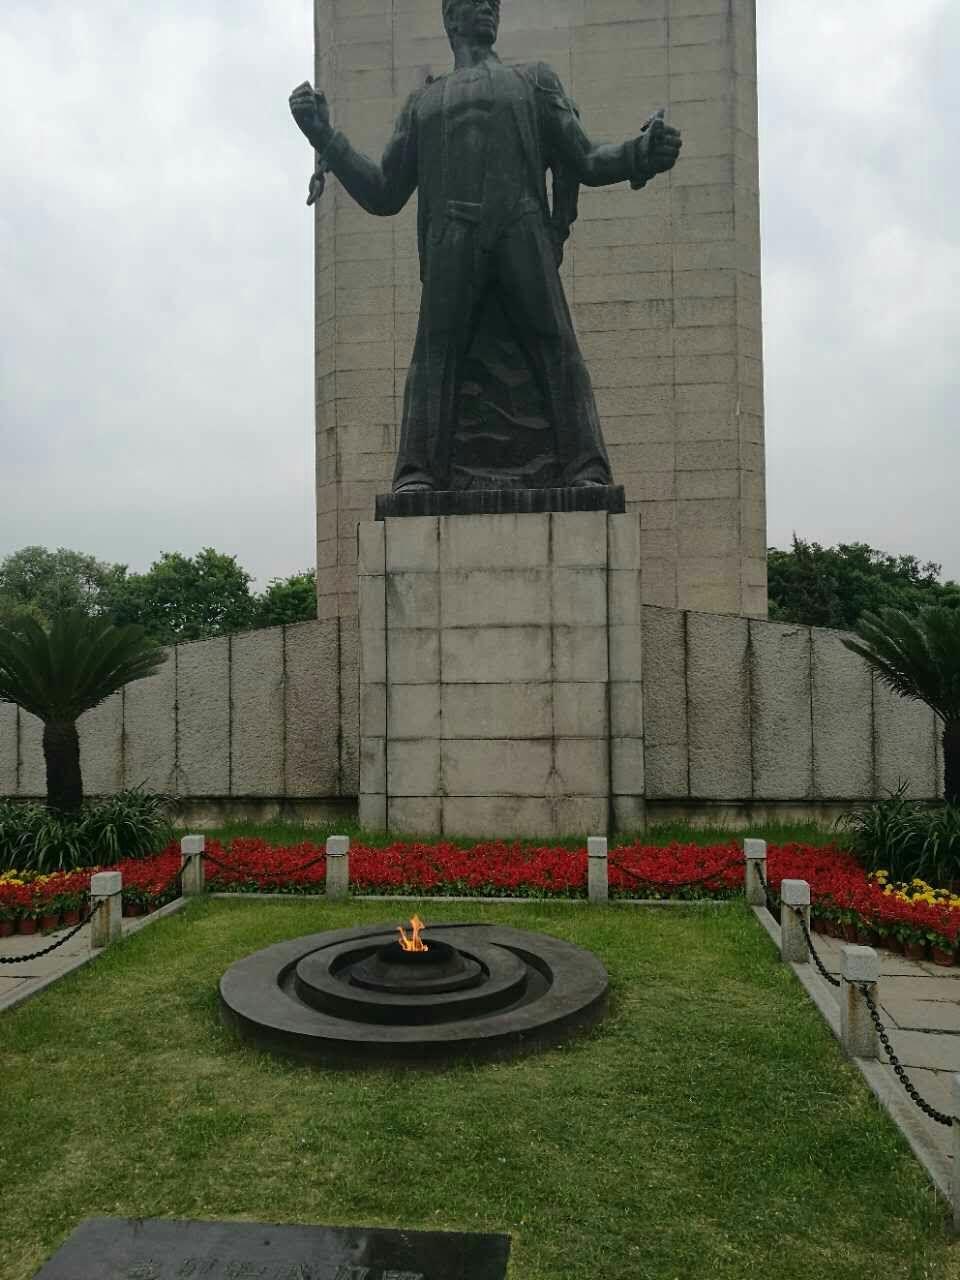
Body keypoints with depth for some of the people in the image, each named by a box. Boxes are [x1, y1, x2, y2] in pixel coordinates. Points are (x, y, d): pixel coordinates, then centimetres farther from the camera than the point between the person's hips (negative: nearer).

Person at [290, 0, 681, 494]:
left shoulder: (534, 78, 30)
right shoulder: (422, 101, 31)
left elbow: (585, 163, 20)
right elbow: (384, 195, 25)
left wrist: (643, 152, 1)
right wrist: (325, 138, 15)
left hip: (524, 233, 0)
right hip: (451, 237, 1)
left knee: (557, 347, -15)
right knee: (435, 352, -15)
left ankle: (585, 473, -22)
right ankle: (418, 476, -23)